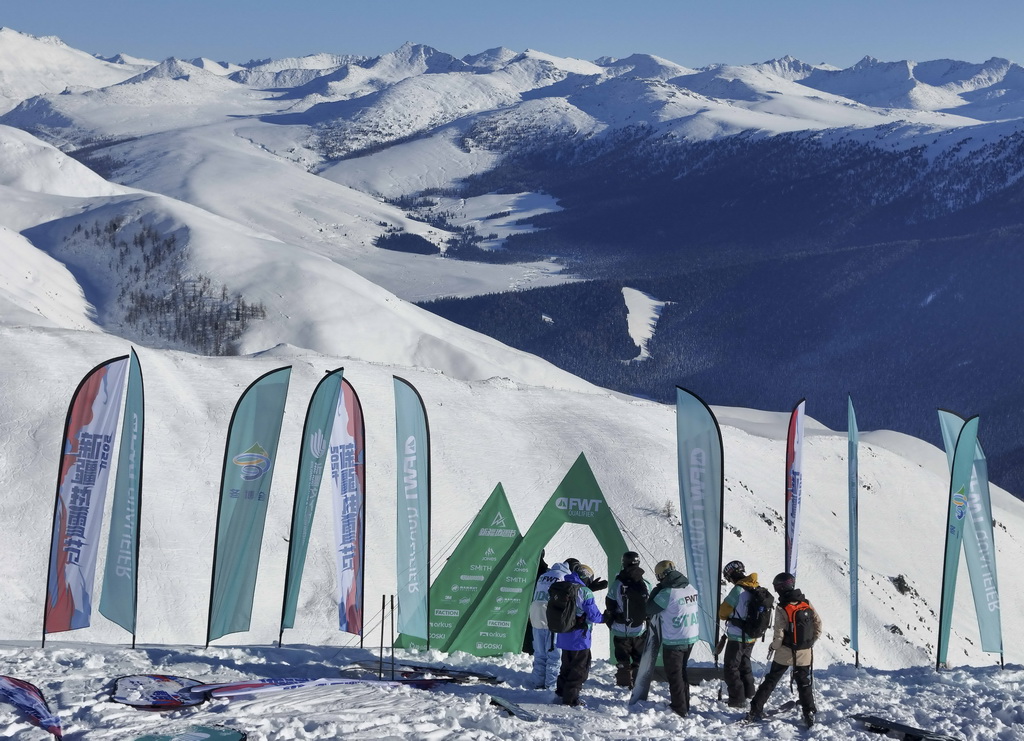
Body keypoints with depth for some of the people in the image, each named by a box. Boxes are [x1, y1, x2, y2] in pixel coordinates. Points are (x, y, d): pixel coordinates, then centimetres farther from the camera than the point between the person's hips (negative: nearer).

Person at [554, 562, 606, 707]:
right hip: (579, 637, -7)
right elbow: (593, 615, -15)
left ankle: (561, 691, 28)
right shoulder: (585, 593, -17)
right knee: (580, 668, 3)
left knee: (567, 664, 22)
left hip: (563, 635, 7)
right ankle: (571, 698, 3)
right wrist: (606, 618, 4)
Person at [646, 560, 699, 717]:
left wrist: (656, 590, 0)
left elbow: (650, 609, -10)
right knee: (682, 671, 22)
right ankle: (685, 704, 31)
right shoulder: (691, 588, 0)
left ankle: (679, 708, 9)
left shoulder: (667, 593, -22)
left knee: (674, 674, 5)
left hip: (673, 641, -7)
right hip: (691, 638, 7)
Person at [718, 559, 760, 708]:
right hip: (751, 636, 8)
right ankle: (748, 692, 37)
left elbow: (723, 612, -14)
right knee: (744, 664, 25)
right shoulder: (756, 589, 2)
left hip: (737, 637, -8)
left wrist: (724, 615, 8)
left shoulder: (738, 590, -22)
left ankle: (738, 699, 2)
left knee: (731, 668, 2)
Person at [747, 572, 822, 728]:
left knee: (770, 680, 8)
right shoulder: (807, 603, -2)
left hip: (785, 653, -3)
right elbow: (818, 623, 3)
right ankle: (809, 714, 10)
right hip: (804, 654, 3)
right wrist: (811, 642, 15)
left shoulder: (782, 608, -17)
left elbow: (779, 633, -16)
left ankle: (756, 710, 10)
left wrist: (774, 646, 2)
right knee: (804, 683, 15)